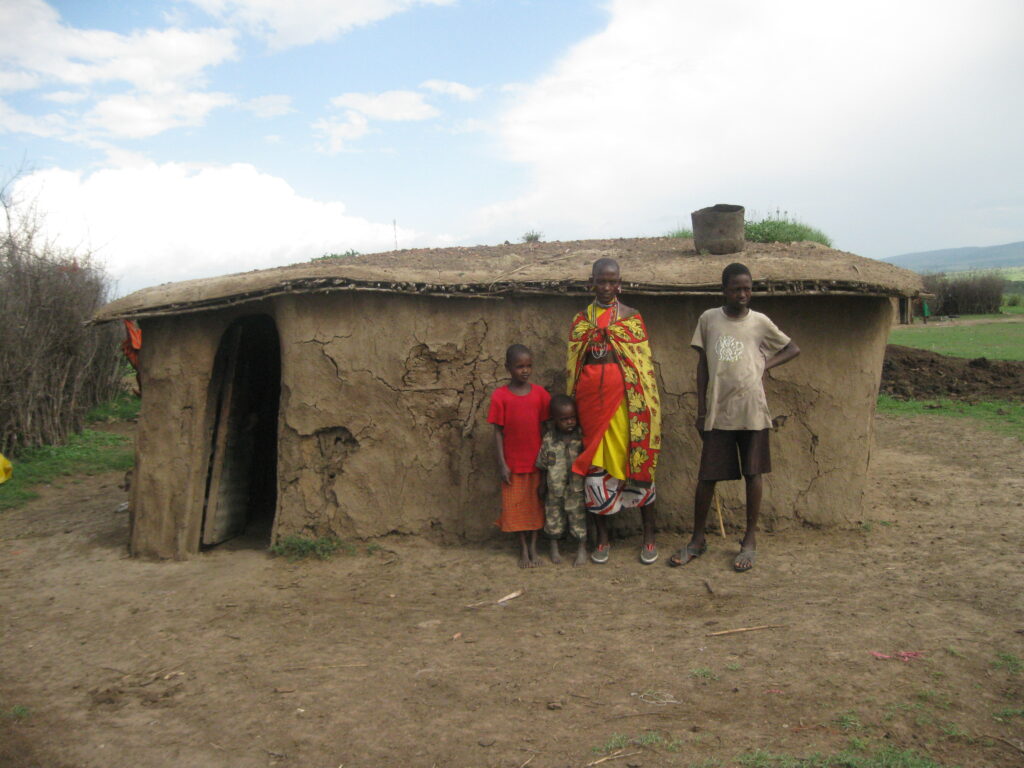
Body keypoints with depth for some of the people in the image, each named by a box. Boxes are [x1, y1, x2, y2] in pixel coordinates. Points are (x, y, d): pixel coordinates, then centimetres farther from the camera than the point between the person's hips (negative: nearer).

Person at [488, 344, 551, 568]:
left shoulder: (540, 393, -2)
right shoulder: (500, 396, -6)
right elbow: (498, 431, -4)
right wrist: (502, 464, -7)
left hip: (536, 460, 1)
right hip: (513, 462, -1)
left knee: (535, 503, 9)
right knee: (516, 506, 7)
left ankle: (533, 548, 22)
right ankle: (523, 551, 20)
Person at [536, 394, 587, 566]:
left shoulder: (581, 436, -11)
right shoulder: (549, 439, -10)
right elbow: (543, 465, 0)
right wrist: (542, 486, 5)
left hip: (576, 487, -1)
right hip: (555, 488, 1)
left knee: (578, 515, 8)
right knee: (554, 515, 14)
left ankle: (582, 549, 25)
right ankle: (554, 547, 33)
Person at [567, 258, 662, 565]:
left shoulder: (632, 317, 6)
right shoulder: (580, 320, 12)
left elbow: (645, 362, 3)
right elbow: (573, 366, 12)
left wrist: (645, 404, -5)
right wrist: (573, 408, 7)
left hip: (626, 396, -2)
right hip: (591, 397, 2)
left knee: (637, 461, 0)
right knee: (595, 464, 4)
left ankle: (649, 537, 12)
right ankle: (602, 539, 16)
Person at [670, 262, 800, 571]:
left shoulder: (760, 322, 1)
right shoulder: (708, 319, 3)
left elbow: (793, 349, 14)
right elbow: (702, 365, 7)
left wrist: (765, 365, -2)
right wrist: (701, 410, 4)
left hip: (751, 410, 0)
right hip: (717, 411, 1)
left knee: (753, 473, 6)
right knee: (706, 476, 4)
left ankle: (750, 540, 19)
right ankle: (698, 539, 19)